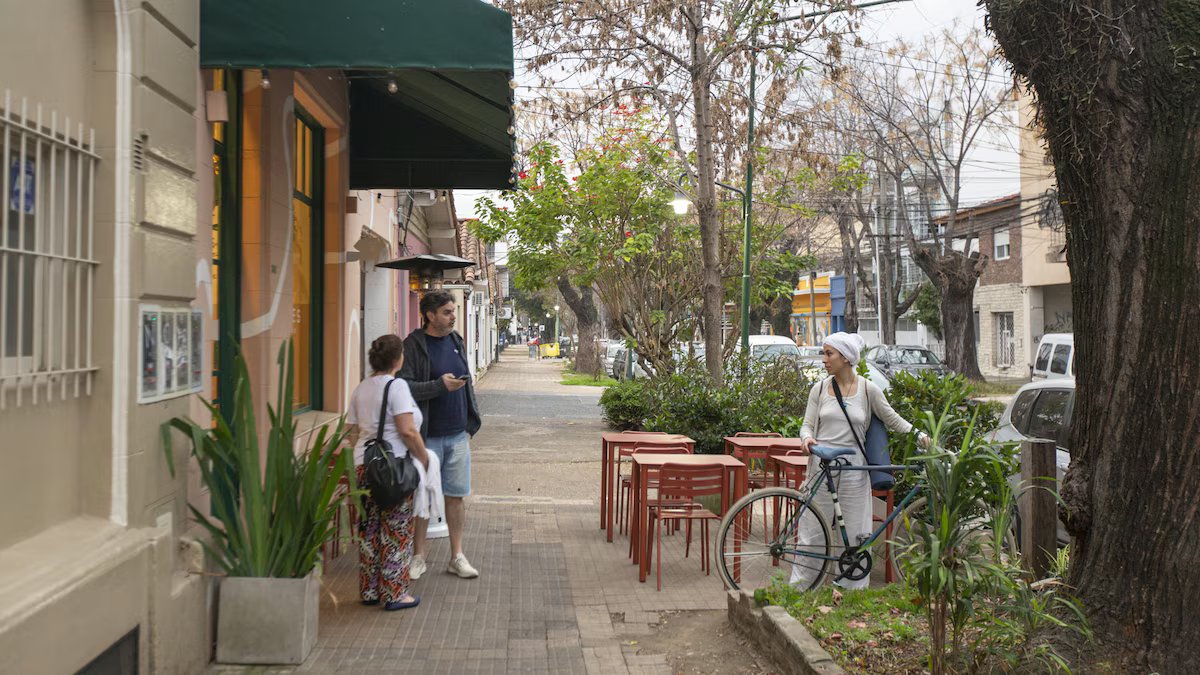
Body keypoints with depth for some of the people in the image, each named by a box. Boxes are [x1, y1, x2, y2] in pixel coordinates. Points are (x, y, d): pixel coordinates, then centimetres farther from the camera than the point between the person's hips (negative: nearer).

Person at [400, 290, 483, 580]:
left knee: (456, 496, 8)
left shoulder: (456, 341, 11)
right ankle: (419, 557, 18)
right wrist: (439, 385, -23)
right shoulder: (413, 345, -8)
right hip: (427, 436, -5)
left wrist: (471, 424, 13)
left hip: (457, 436, 5)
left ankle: (457, 556, 17)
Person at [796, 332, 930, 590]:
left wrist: (917, 434, -5)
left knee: (854, 535, 2)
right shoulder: (820, 388, 6)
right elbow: (807, 424, 8)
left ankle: (853, 591, 14)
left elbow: (892, 419, 10)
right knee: (813, 531, 3)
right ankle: (798, 587, 12)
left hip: (853, 469, -1)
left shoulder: (868, 389, 1)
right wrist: (807, 438, -14)